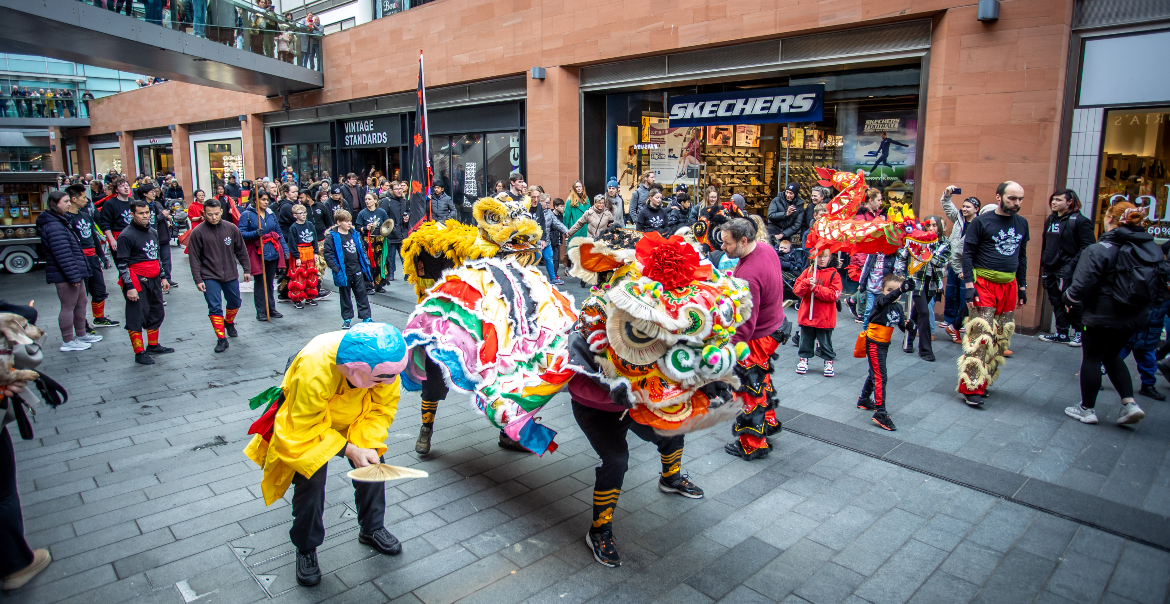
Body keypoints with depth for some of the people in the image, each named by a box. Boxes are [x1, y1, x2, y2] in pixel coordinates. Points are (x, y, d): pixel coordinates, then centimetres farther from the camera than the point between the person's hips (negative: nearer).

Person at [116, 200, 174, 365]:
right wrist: (129, 287, -17)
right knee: (136, 318, -2)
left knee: (156, 314, 16)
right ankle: (139, 353, 3)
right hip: (137, 282, -8)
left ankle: (153, 346, 31)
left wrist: (162, 277, 21)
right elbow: (122, 264, -13)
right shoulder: (127, 235, -12)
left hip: (154, 281, 8)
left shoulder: (153, 232, 12)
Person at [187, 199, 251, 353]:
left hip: (231, 275, 3)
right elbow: (194, 258, -7)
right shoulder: (197, 232, -10)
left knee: (235, 303, 18)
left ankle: (229, 323, 47)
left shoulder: (231, 228, -4)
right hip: (209, 277, -3)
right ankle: (221, 339, 3)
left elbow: (241, 250, 7)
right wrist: (198, 280, -10)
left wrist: (246, 269, 9)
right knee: (215, 308, -6)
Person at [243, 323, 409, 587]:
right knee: (311, 479, -11)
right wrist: (349, 451, -35)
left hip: (355, 416, 4)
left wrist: (368, 444, -31)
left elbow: (383, 407, -18)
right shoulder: (312, 372, -44)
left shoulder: (384, 362, -32)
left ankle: (372, 528, 28)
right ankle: (306, 549, 14)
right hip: (306, 419, -4)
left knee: (372, 464, 2)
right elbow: (304, 431, -32)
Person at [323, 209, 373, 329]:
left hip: (357, 270, 4)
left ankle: (366, 317, 13)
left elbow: (362, 250, 18)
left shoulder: (355, 234, 7)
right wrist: (336, 269, -16)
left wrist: (365, 264, 10)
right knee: (345, 296, 8)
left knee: (361, 294, 7)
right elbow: (327, 254, -11)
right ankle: (347, 319, 18)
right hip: (344, 272, -4)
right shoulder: (332, 237, -9)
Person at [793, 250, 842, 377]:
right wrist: (807, 283, -21)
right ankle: (803, 359, 28)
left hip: (825, 317, -2)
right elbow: (796, 289, -2)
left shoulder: (834, 274, -4)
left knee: (825, 341, 9)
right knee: (806, 339, 13)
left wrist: (816, 288, -20)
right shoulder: (808, 271, 4)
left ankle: (828, 361, 24)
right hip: (806, 314, 2)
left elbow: (834, 294, -15)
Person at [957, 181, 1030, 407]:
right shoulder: (982, 221, -4)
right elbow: (967, 253, -6)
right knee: (981, 335, -12)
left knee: (1001, 338, 6)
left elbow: (1022, 257, 20)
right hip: (984, 283, -6)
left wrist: (1022, 287, 17)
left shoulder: (1022, 223, 12)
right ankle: (971, 387, -8)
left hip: (1009, 285, 6)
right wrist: (969, 285, -13)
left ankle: (983, 380, 16)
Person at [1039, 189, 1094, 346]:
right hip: (1050, 270, 7)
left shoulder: (1080, 221, -10)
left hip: (1068, 272, -7)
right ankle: (1062, 333, 20)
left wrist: (1072, 265, -21)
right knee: (1056, 301, 11)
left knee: (1073, 303, 3)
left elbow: (1087, 247, -15)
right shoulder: (1051, 220, 12)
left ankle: (1079, 332, 18)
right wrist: (1043, 265, 14)